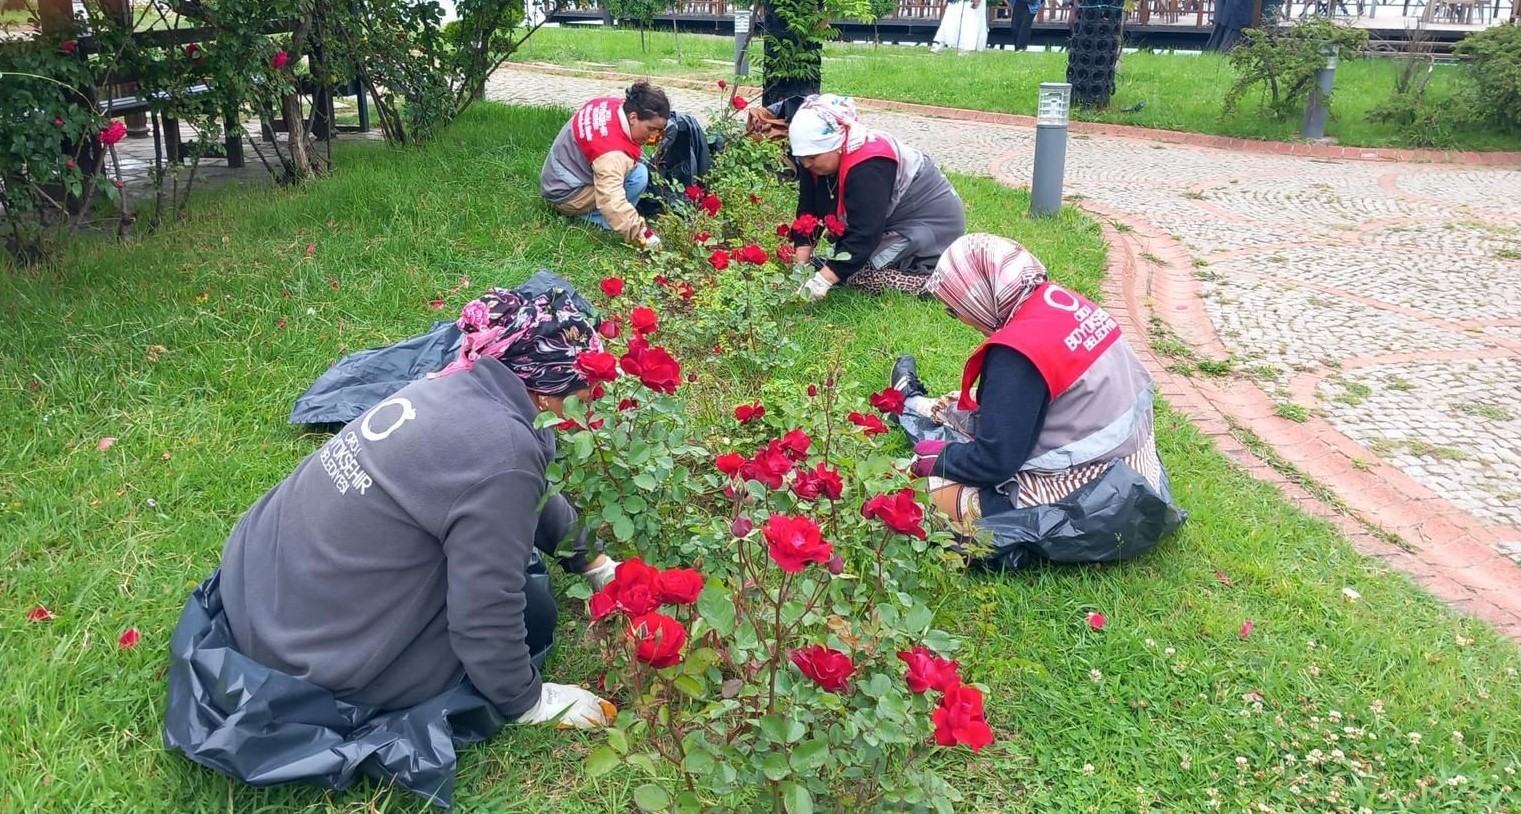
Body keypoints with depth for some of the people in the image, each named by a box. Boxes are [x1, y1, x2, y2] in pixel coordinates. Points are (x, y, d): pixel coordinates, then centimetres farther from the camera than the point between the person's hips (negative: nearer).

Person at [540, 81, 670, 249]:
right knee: (638, 174, -23)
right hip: (568, 194, -10)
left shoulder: (612, 105, -9)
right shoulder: (612, 151, -36)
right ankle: (592, 215, -9)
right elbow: (613, 202, -42)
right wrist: (642, 235, -42)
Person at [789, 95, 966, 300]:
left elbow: (864, 235, -36)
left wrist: (823, 280, -39)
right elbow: (808, 211, -6)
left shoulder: (867, 168, -33)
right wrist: (801, 265, -17)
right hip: (891, 220, 9)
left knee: (861, 275, -19)